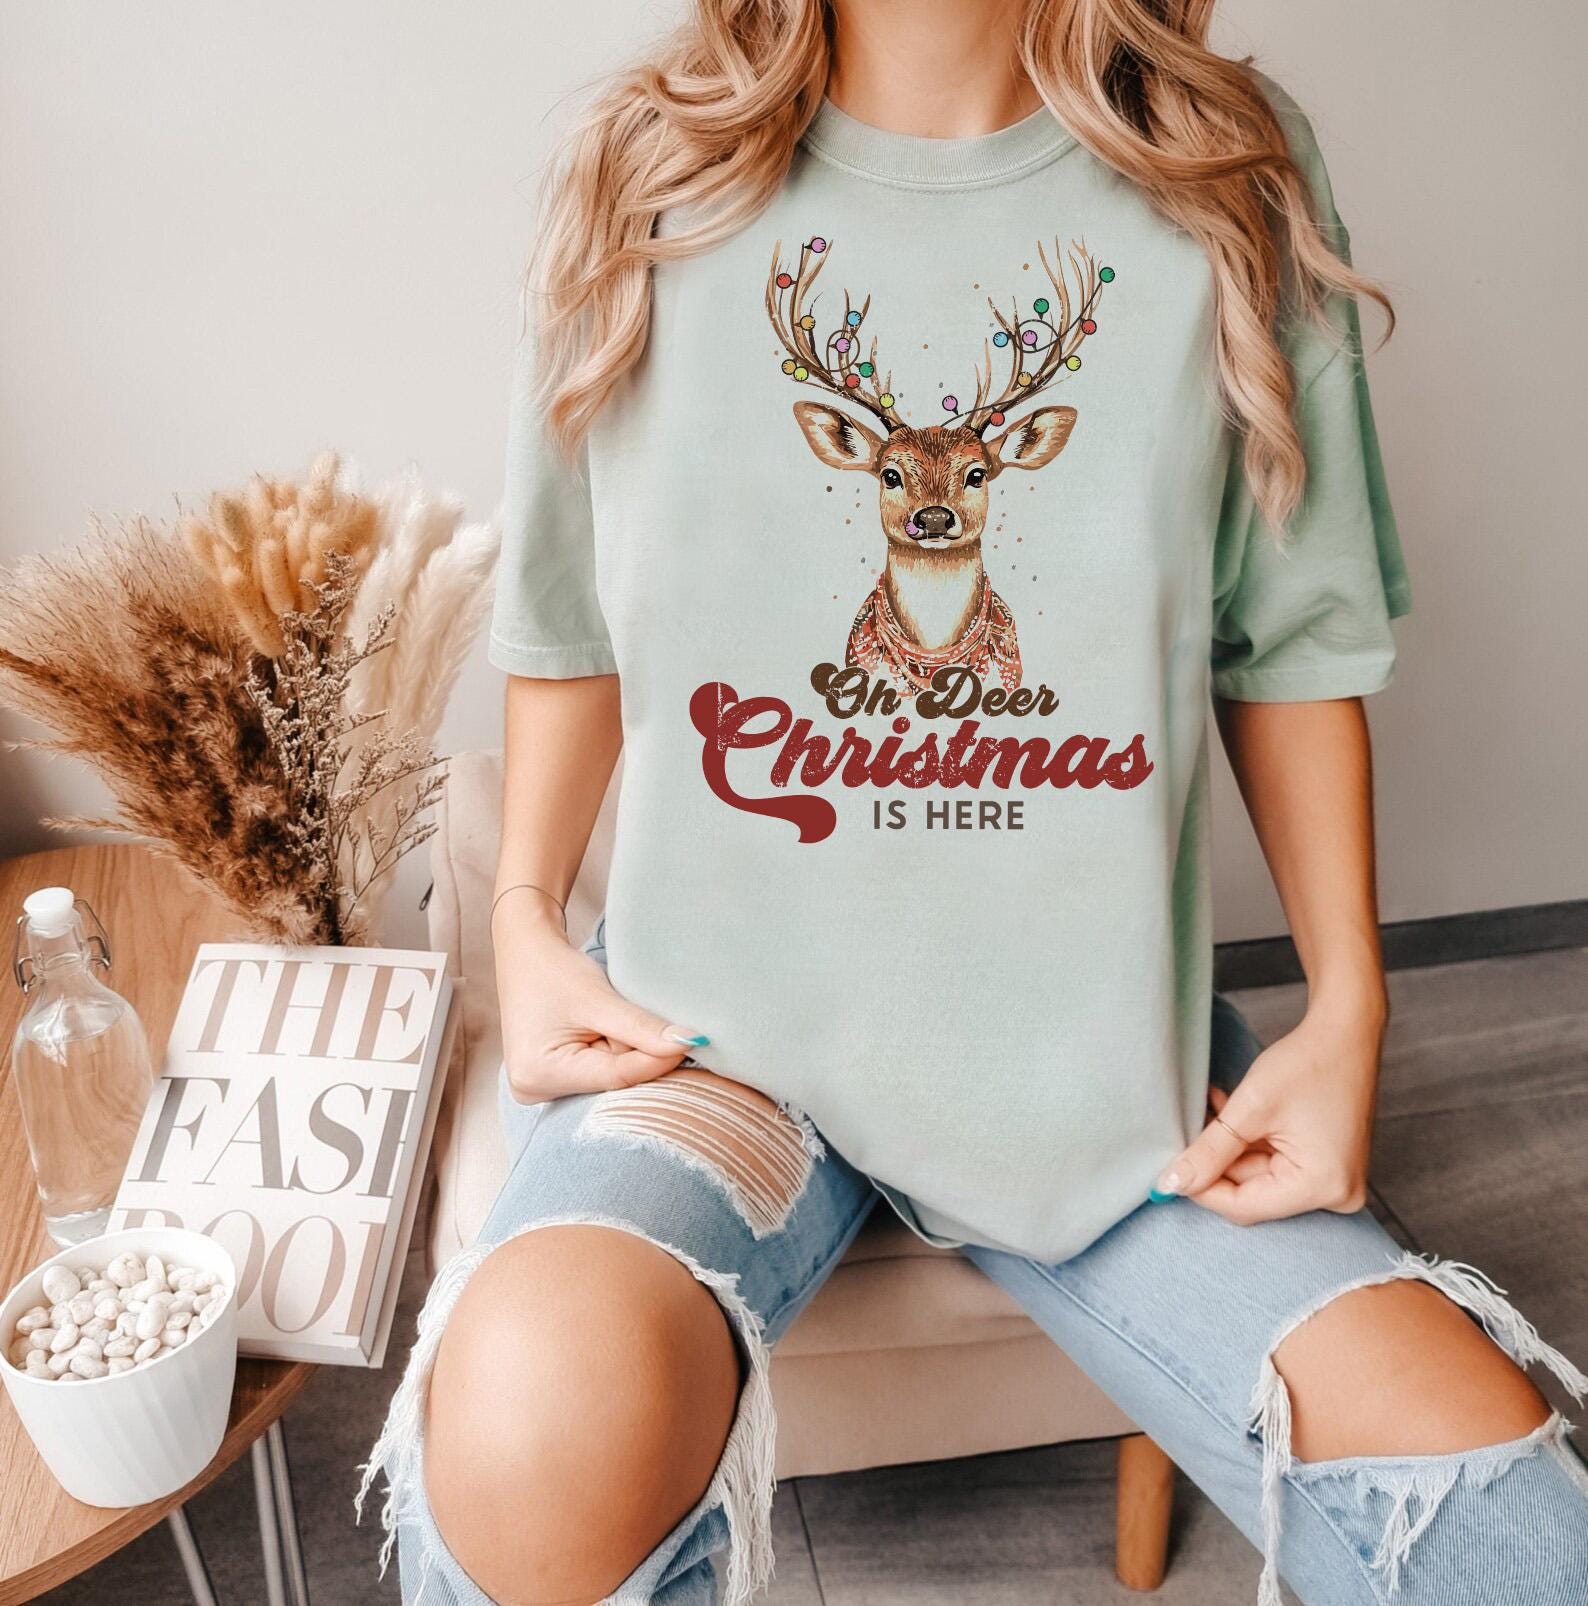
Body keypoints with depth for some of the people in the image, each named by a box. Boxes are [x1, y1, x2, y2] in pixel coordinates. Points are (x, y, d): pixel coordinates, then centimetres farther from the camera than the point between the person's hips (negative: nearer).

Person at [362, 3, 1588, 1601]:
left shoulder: (1230, 189, 1)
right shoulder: (646, 185, 1)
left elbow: (1294, 644, 7)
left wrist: (1346, 1009, -1)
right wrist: (524, 914, -3)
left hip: (1101, 1046, 2)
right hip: (717, 1019, 0)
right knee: (532, 1424, -30)